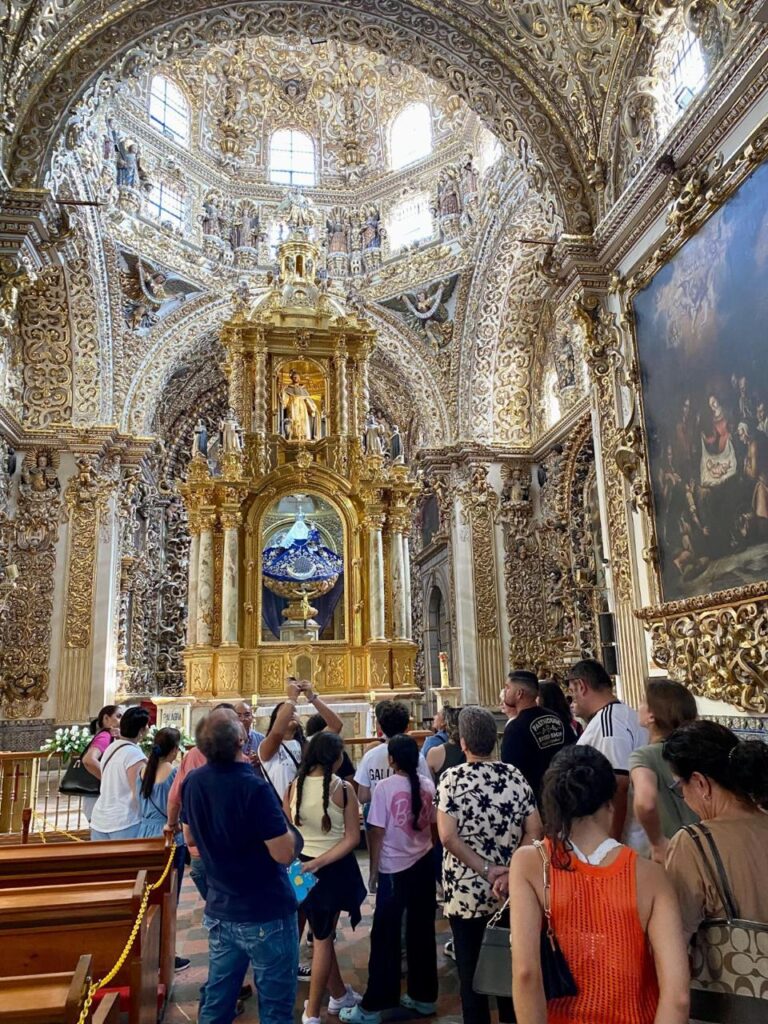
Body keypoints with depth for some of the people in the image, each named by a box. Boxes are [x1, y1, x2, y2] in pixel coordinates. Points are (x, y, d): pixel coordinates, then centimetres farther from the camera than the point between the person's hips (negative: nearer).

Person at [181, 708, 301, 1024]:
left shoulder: (193, 782, -5)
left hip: (219, 911, 6)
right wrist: (282, 821, -6)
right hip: (266, 915, -6)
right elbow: (284, 854, -23)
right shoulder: (254, 787, -26)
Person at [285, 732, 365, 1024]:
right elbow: (352, 838, -18)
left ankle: (340, 994, 40)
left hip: (301, 864, 4)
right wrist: (320, 862, -18)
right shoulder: (343, 789, -16)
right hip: (335, 868, -3)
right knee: (323, 937, 12)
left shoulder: (293, 786, -8)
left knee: (323, 933, 21)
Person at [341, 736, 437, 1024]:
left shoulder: (385, 787, -15)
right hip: (424, 865, 5)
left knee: (385, 937, 4)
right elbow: (434, 824, 9)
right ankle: (424, 996, 28)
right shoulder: (428, 786, -2)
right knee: (422, 932, 16)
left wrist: (373, 870, -2)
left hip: (394, 869, -5)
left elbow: (377, 832, -12)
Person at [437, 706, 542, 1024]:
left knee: (471, 970, 12)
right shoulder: (515, 776, -3)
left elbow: (448, 837, -18)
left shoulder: (452, 779, -12)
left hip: (465, 892, -3)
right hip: (510, 891, 3)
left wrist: (486, 870, -13)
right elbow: (534, 830, -7)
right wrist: (509, 872, -8)